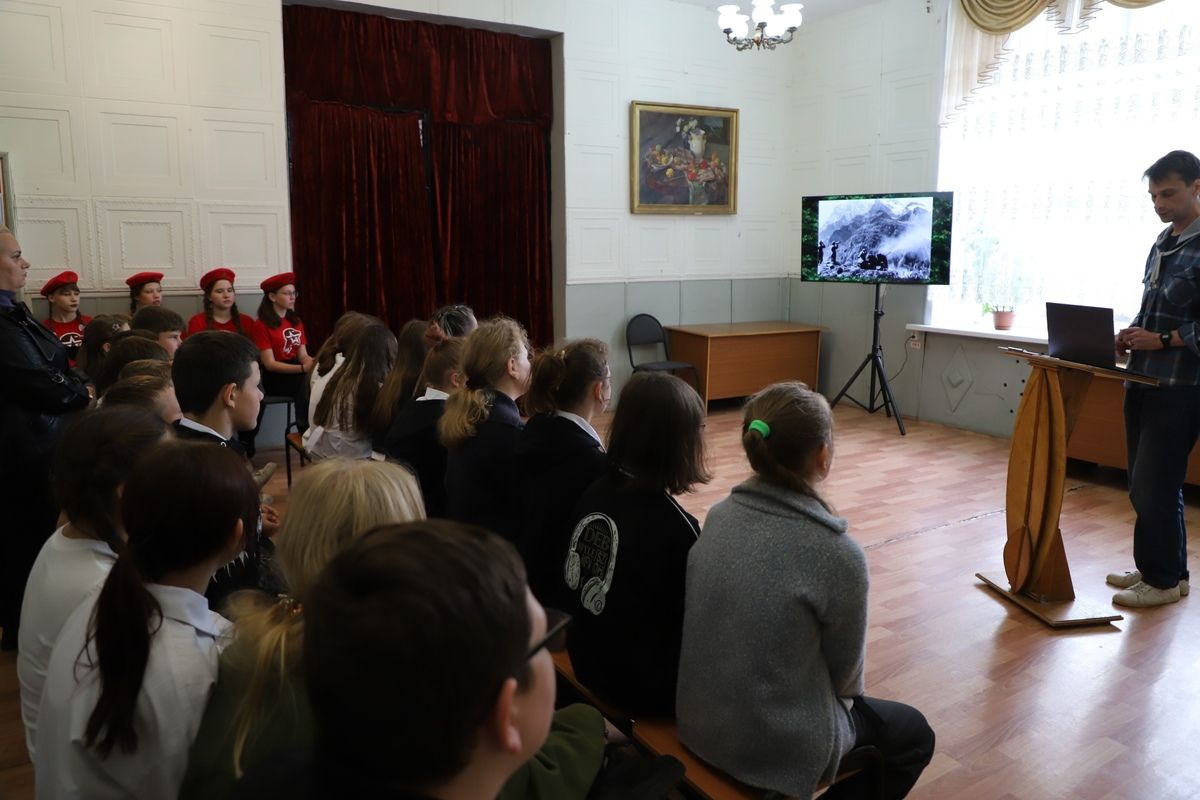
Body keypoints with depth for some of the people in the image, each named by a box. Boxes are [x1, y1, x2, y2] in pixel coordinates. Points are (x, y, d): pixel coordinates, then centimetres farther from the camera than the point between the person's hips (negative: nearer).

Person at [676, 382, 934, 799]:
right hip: (777, 746, -6)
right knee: (915, 735, 22)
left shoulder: (720, 514, -7)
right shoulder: (838, 555, -26)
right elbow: (844, 671, -9)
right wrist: (845, 700, 15)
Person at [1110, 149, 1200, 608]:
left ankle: (1163, 579, 11)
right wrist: (1133, 333, 4)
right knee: (1144, 484, 13)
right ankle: (1161, 566, 26)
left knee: (1155, 485, -3)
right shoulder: (1163, 242, 14)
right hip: (1143, 379, 8)